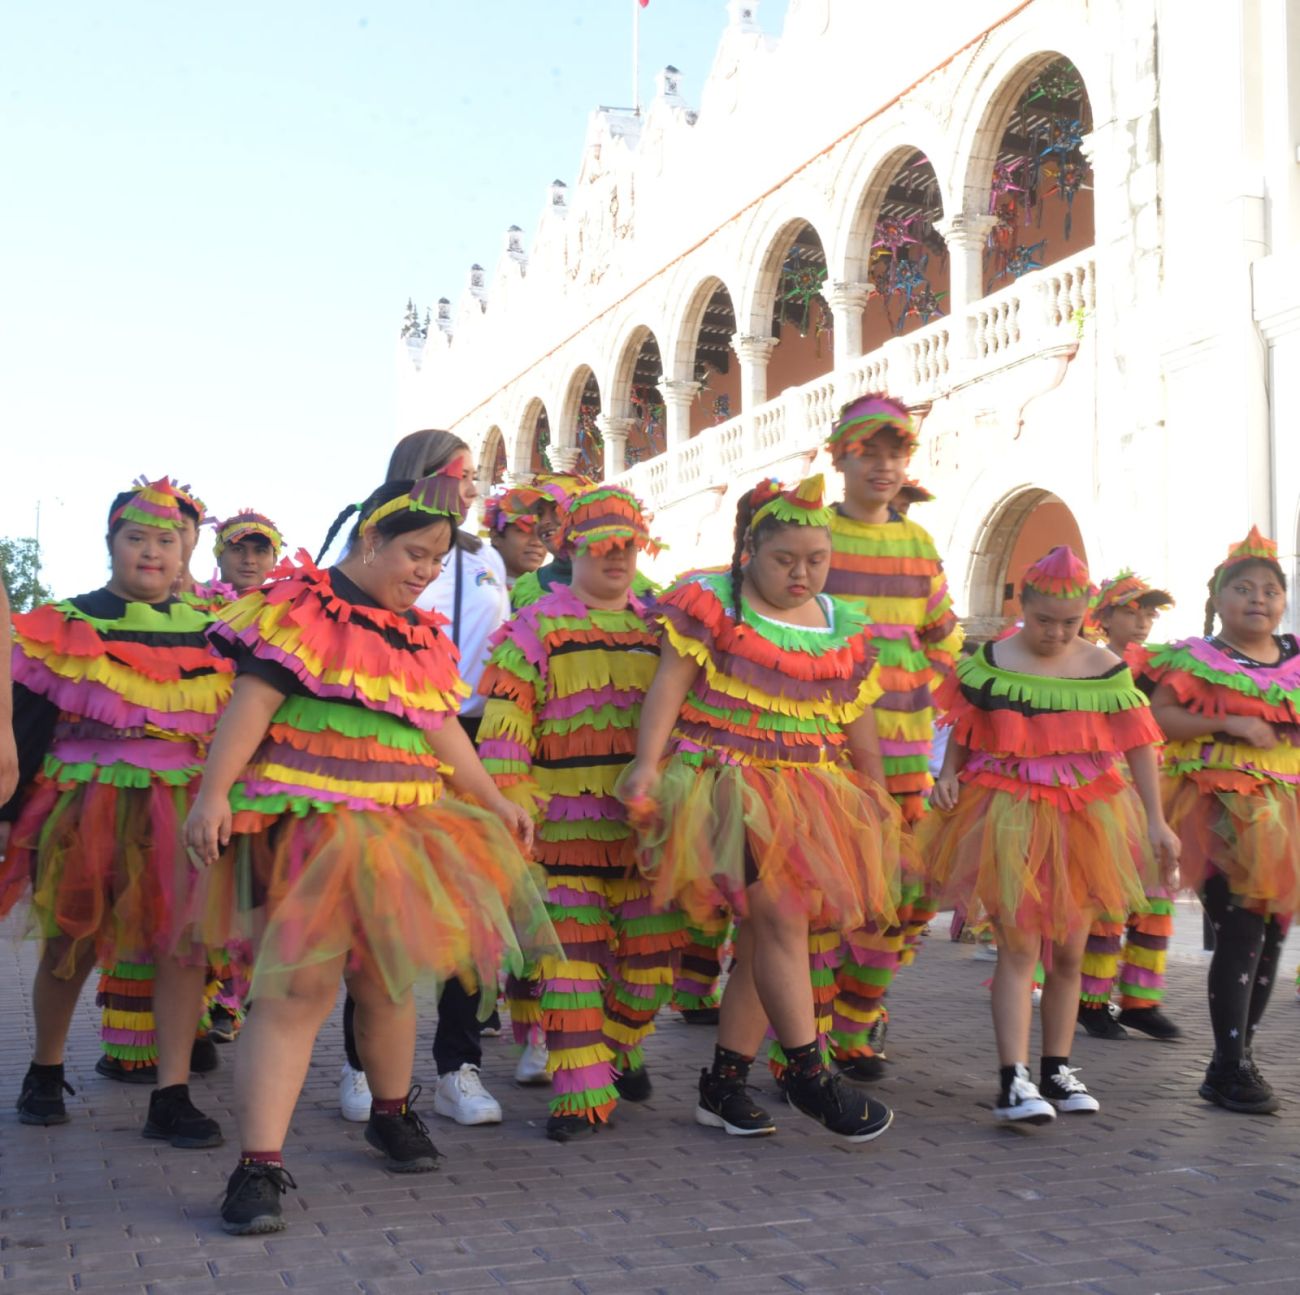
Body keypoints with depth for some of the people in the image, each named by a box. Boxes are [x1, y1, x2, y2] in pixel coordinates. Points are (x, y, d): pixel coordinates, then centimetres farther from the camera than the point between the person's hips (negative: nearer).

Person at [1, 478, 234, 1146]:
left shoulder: (213, 632, 8)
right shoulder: (64, 625, 1)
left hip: (183, 812, 2)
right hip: (82, 807, -1)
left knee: (185, 946, -4)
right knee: (70, 946, 9)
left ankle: (171, 1098, 3)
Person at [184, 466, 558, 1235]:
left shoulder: (421, 634, 16)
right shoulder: (303, 609, -7)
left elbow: (442, 729, 23)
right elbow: (252, 703, -12)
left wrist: (495, 802, 24)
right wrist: (213, 794, -20)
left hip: (399, 826, 7)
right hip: (311, 820, -7)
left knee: (387, 978, 17)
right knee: (299, 984, -13)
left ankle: (393, 1113, 38)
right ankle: (260, 1165, -10)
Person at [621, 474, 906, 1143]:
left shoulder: (843, 629, 13)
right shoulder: (711, 604, 0)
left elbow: (860, 728, 19)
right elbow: (669, 686, -7)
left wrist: (879, 803, 20)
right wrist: (648, 764, -18)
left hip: (810, 796, 5)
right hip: (727, 782, -5)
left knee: (764, 936, 4)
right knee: (781, 914, -17)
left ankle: (724, 1081, 14)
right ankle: (807, 1072, -6)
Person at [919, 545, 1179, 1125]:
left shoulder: (1106, 669, 0)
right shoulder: (989, 662, -2)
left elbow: (1137, 745, 2)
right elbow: (961, 731, 6)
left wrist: (1155, 820, -2)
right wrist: (948, 777, -11)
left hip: (1083, 821, 3)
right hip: (1009, 819, -2)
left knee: (1068, 951, 10)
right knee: (1018, 946, -7)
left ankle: (1056, 1069, 24)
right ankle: (1013, 1080, -9)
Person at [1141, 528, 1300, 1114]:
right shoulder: (1196, 660, -3)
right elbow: (1154, 716, -13)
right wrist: (1227, 725, -19)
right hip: (1223, 808, -6)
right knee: (1240, 933, -12)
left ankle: (1237, 1058, 21)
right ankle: (1230, 1067, -3)